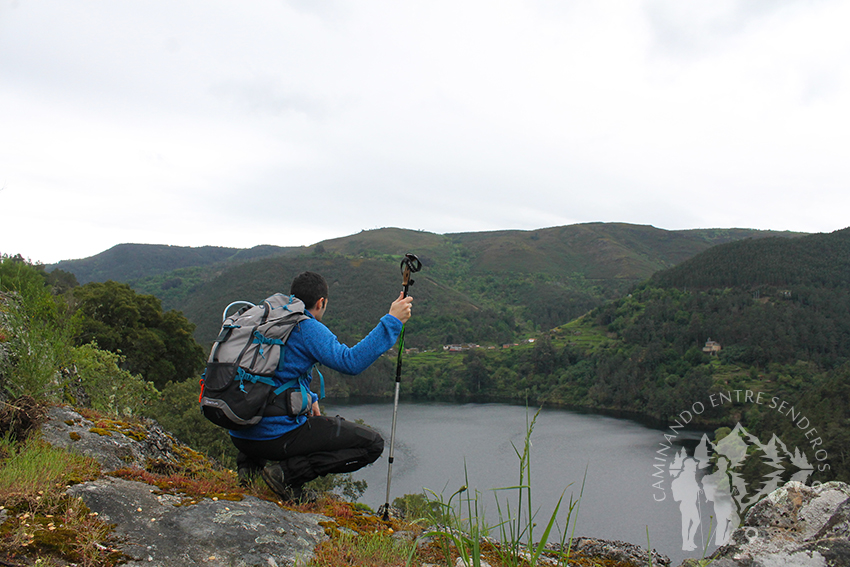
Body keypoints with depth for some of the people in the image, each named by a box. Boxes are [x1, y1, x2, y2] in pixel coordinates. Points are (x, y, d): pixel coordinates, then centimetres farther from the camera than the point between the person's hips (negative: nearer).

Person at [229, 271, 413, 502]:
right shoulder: (307, 327, -11)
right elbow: (350, 361, -24)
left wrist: (309, 399, 28)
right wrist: (392, 321, -20)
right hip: (276, 435, -8)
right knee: (372, 444, -2)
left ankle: (249, 462, 17)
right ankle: (288, 471, -10)